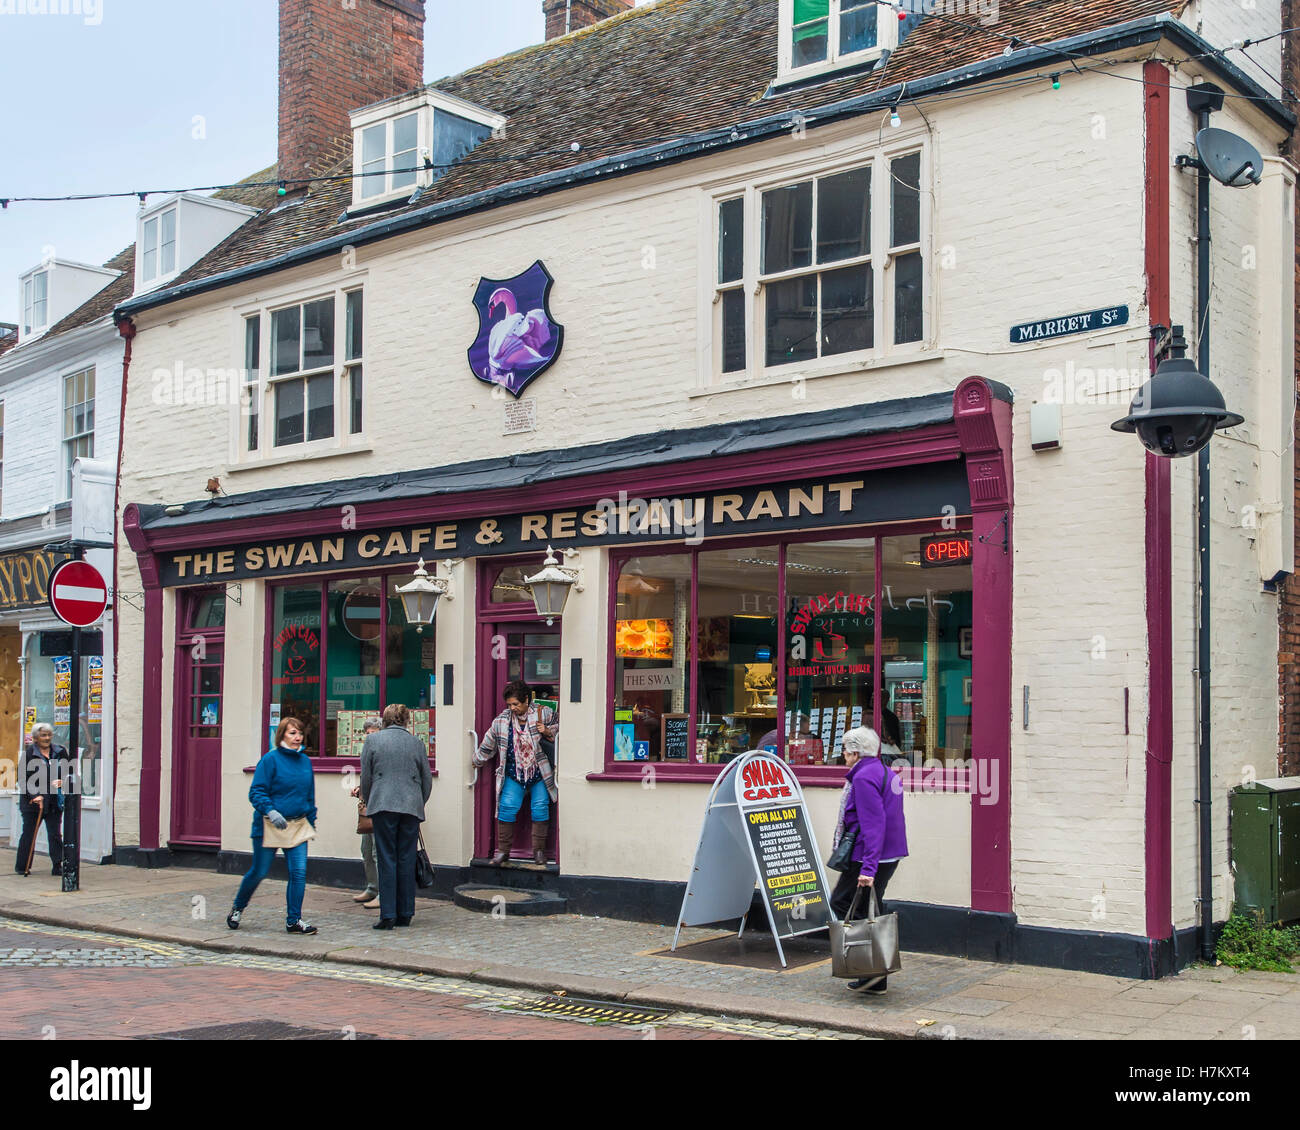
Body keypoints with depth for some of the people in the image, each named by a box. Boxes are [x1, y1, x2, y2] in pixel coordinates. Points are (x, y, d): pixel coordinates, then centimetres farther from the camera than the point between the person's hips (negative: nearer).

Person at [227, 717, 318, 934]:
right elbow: (256, 792, -11)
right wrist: (270, 811, -25)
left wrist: (312, 820, 19)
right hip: (269, 826, -4)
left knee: (299, 872, -5)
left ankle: (294, 920, 3)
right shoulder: (270, 759, -9)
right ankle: (237, 908, 32)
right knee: (259, 872, 7)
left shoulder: (305, 761, 9)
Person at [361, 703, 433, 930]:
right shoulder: (417, 743, 8)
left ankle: (388, 915, -5)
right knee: (407, 860, 6)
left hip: (383, 806, -1)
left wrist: (368, 803, 18)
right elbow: (427, 780, 11)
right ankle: (405, 914, 9)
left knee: (386, 860, -1)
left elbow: (366, 778, 5)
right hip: (412, 807, 2)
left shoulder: (372, 740, 4)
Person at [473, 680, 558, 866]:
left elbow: (559, 734, 6)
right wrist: (476, 761, 24)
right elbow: (488, 745, 15)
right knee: (507, 807, -9)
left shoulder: (544, 714, -4)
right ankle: (503, 850, 3)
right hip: (514, 774, 1)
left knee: (540, 807, -7)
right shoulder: (501, 720, 1)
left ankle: (539, 850, 7)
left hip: (539, 774, -1)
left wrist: (547, 732, -14)